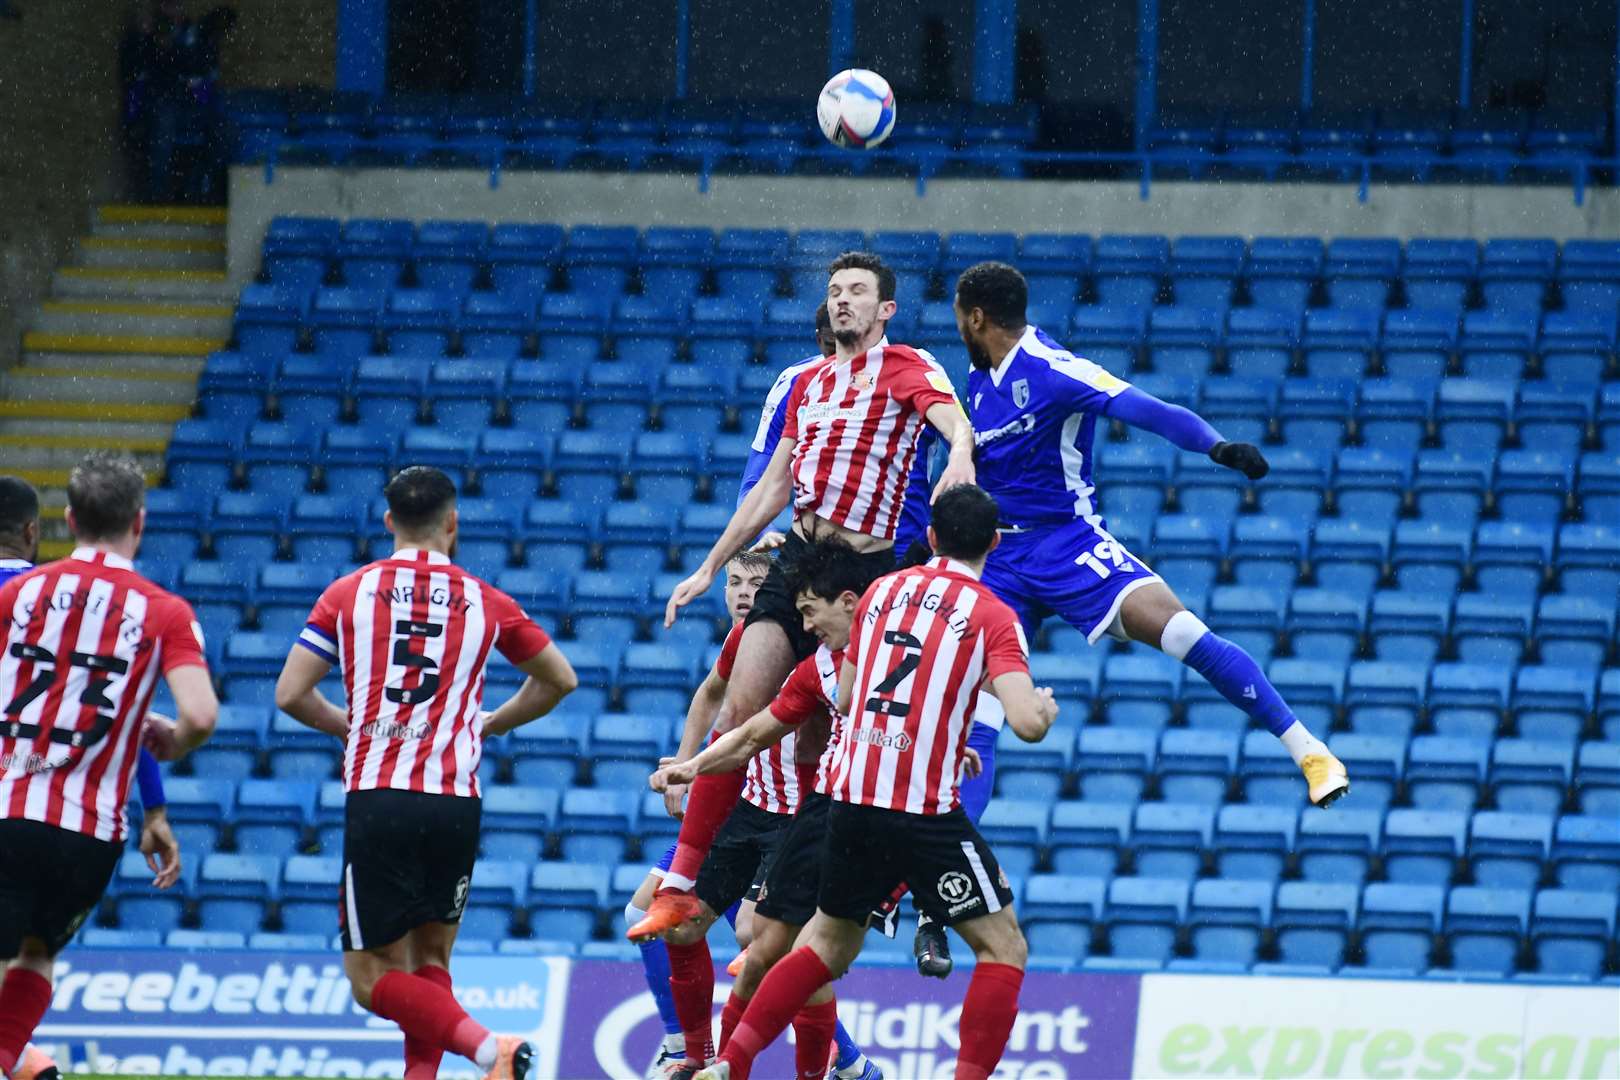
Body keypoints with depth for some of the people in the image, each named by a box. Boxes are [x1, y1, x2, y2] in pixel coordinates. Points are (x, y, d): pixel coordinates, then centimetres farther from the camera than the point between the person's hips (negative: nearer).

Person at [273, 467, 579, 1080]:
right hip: (457, 801, 2)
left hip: (377, 800, -2)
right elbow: (559, 680, 20)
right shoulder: (485, 602, 9)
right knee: (430, 960, 18)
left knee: (373, 978, -1)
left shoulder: (348, 594, 5)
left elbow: (290, 695, 2)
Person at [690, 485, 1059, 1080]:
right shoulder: (993, 617, -4)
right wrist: (1046, 709, 9)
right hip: (926, 809, -5)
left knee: (827, 946, 22)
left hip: (852, 793, 5)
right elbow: (1024, 722, -15)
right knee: (1004, 948, 6)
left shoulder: (881, 590, 12)